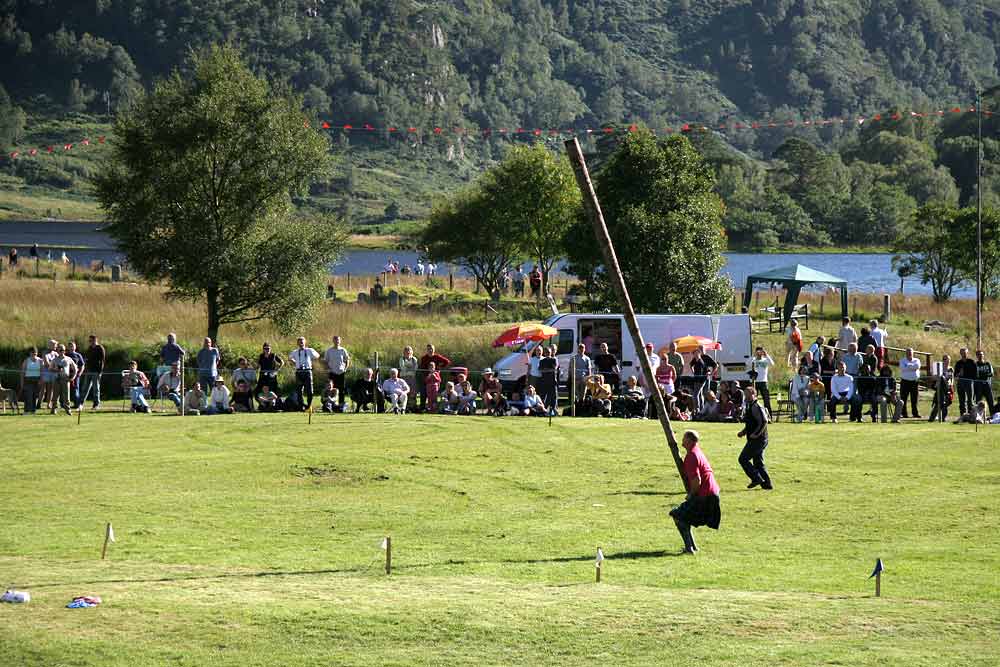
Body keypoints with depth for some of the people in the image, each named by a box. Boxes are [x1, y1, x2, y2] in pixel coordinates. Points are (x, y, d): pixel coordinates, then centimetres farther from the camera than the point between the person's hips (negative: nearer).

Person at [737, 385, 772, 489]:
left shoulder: (756, 407, -15)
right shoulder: (750, 407, 17)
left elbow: (764, 421, -25)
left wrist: (756, 434, -22)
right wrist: (743, 432, 13)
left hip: (757, 440, -10)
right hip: (760, 441, 10)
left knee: (743, 459, -6)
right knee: (758, 462, 13)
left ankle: (757, 479, -5)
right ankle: (767, 484, 13)